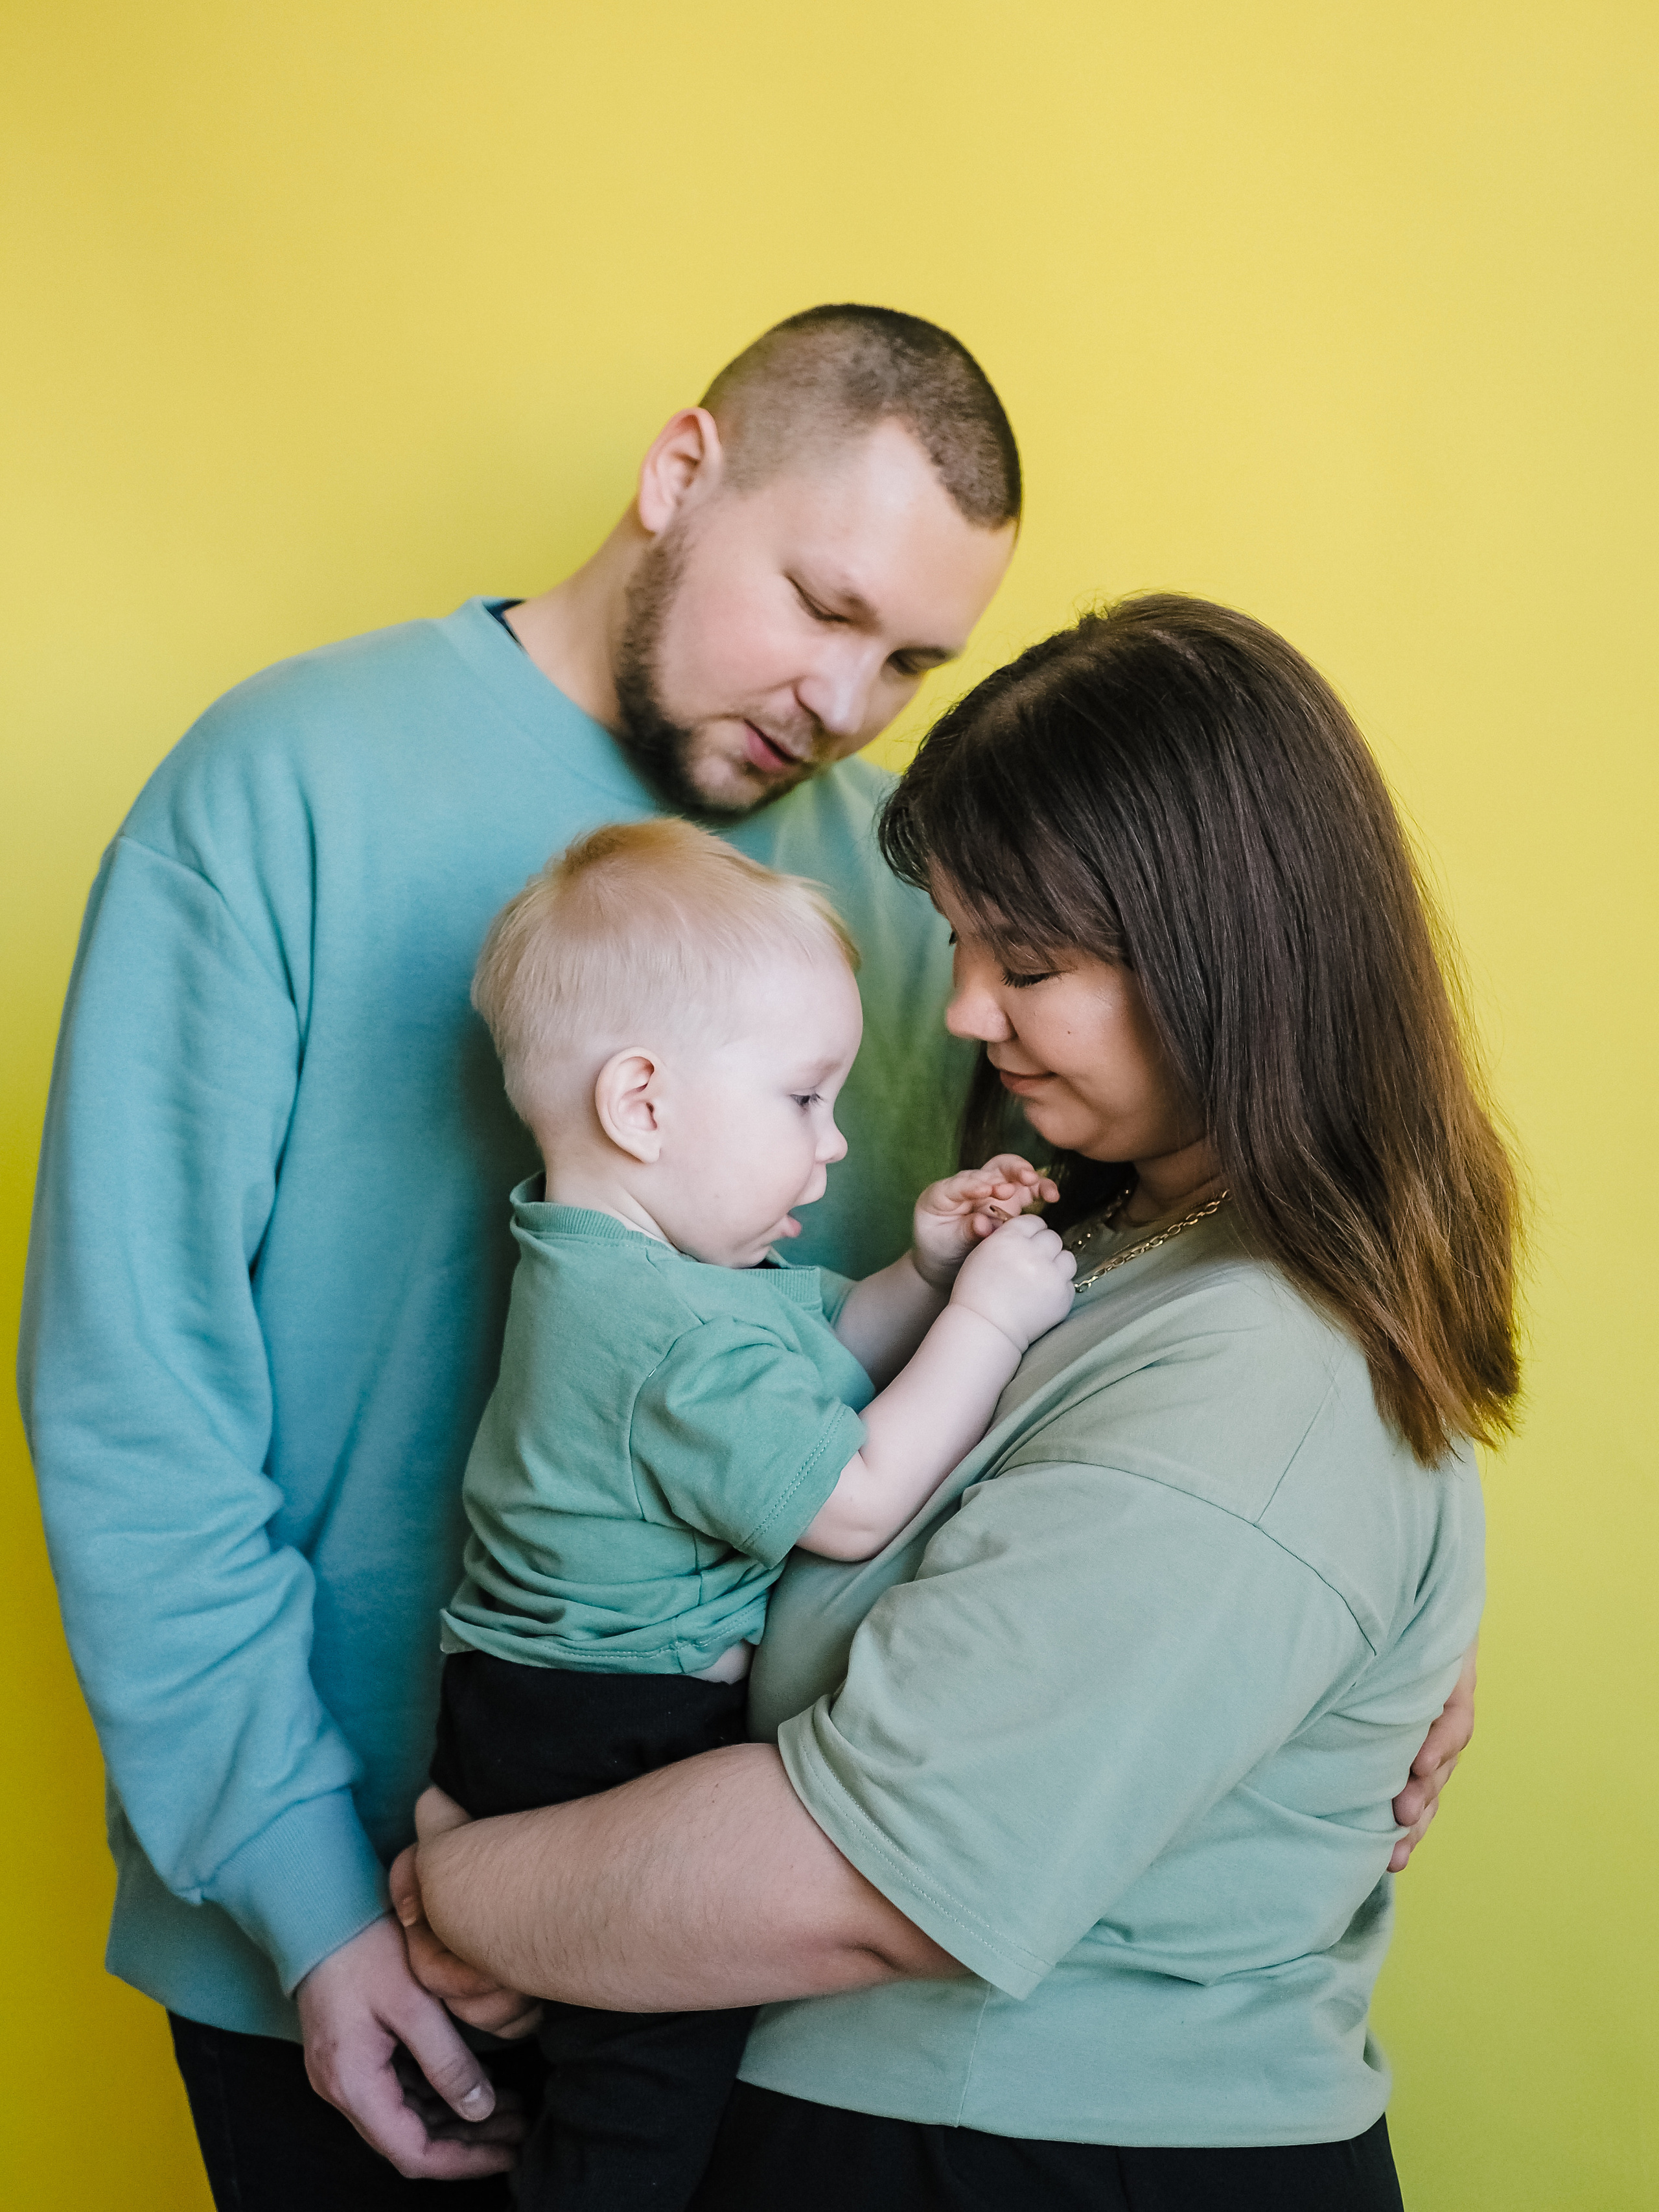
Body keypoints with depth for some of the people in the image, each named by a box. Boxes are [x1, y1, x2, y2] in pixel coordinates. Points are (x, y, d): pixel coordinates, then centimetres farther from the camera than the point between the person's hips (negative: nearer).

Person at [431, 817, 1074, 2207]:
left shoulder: (623, 1263, 6)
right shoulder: (679, 1338, -29)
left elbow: (812, 1356, 18)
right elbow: (857, 1504, -22)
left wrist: (921, 1276, 1)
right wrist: (986, 1316, -16)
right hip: (605, 1750, -10)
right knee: (649, 2094, 1)